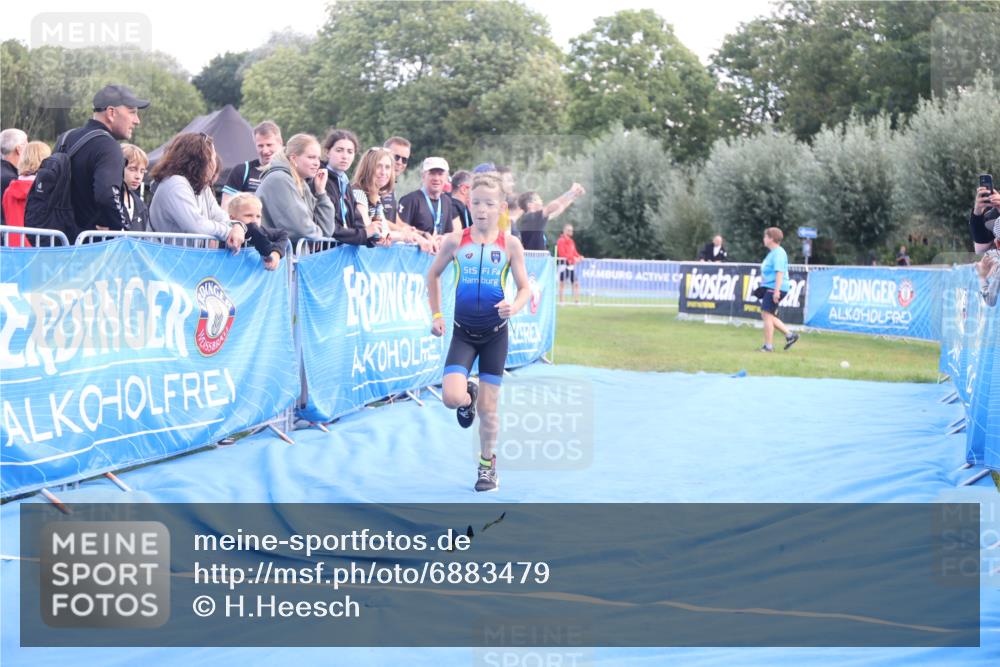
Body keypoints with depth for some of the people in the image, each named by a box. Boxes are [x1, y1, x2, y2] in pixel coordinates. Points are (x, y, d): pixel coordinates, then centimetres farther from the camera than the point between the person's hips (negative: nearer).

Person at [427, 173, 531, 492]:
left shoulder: (510, 244, -6)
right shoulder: (455, 240, -5)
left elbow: (524, 288, 0)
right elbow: (433, 275, 10)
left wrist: (514, 307, -22)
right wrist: (436, 314, 4)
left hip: (495, 332, 0)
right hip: (463, 332, 0)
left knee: (488, 407, 5)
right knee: (452, 398, -18)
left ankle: (487, 464, 26)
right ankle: (467, 397, 20)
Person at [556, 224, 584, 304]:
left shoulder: (571, 241, 17)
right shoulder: (561, 241, -7)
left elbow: (574, 252, 18)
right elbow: (562, 253, -17)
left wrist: (579, 257, -4)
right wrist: (573, 258, -24)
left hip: (571, 265, 8)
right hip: (564, 264, -8)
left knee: (575, 283, 5)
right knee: (562, 283, -4)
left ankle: (576, 300, 9)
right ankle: (561, 301, 0)